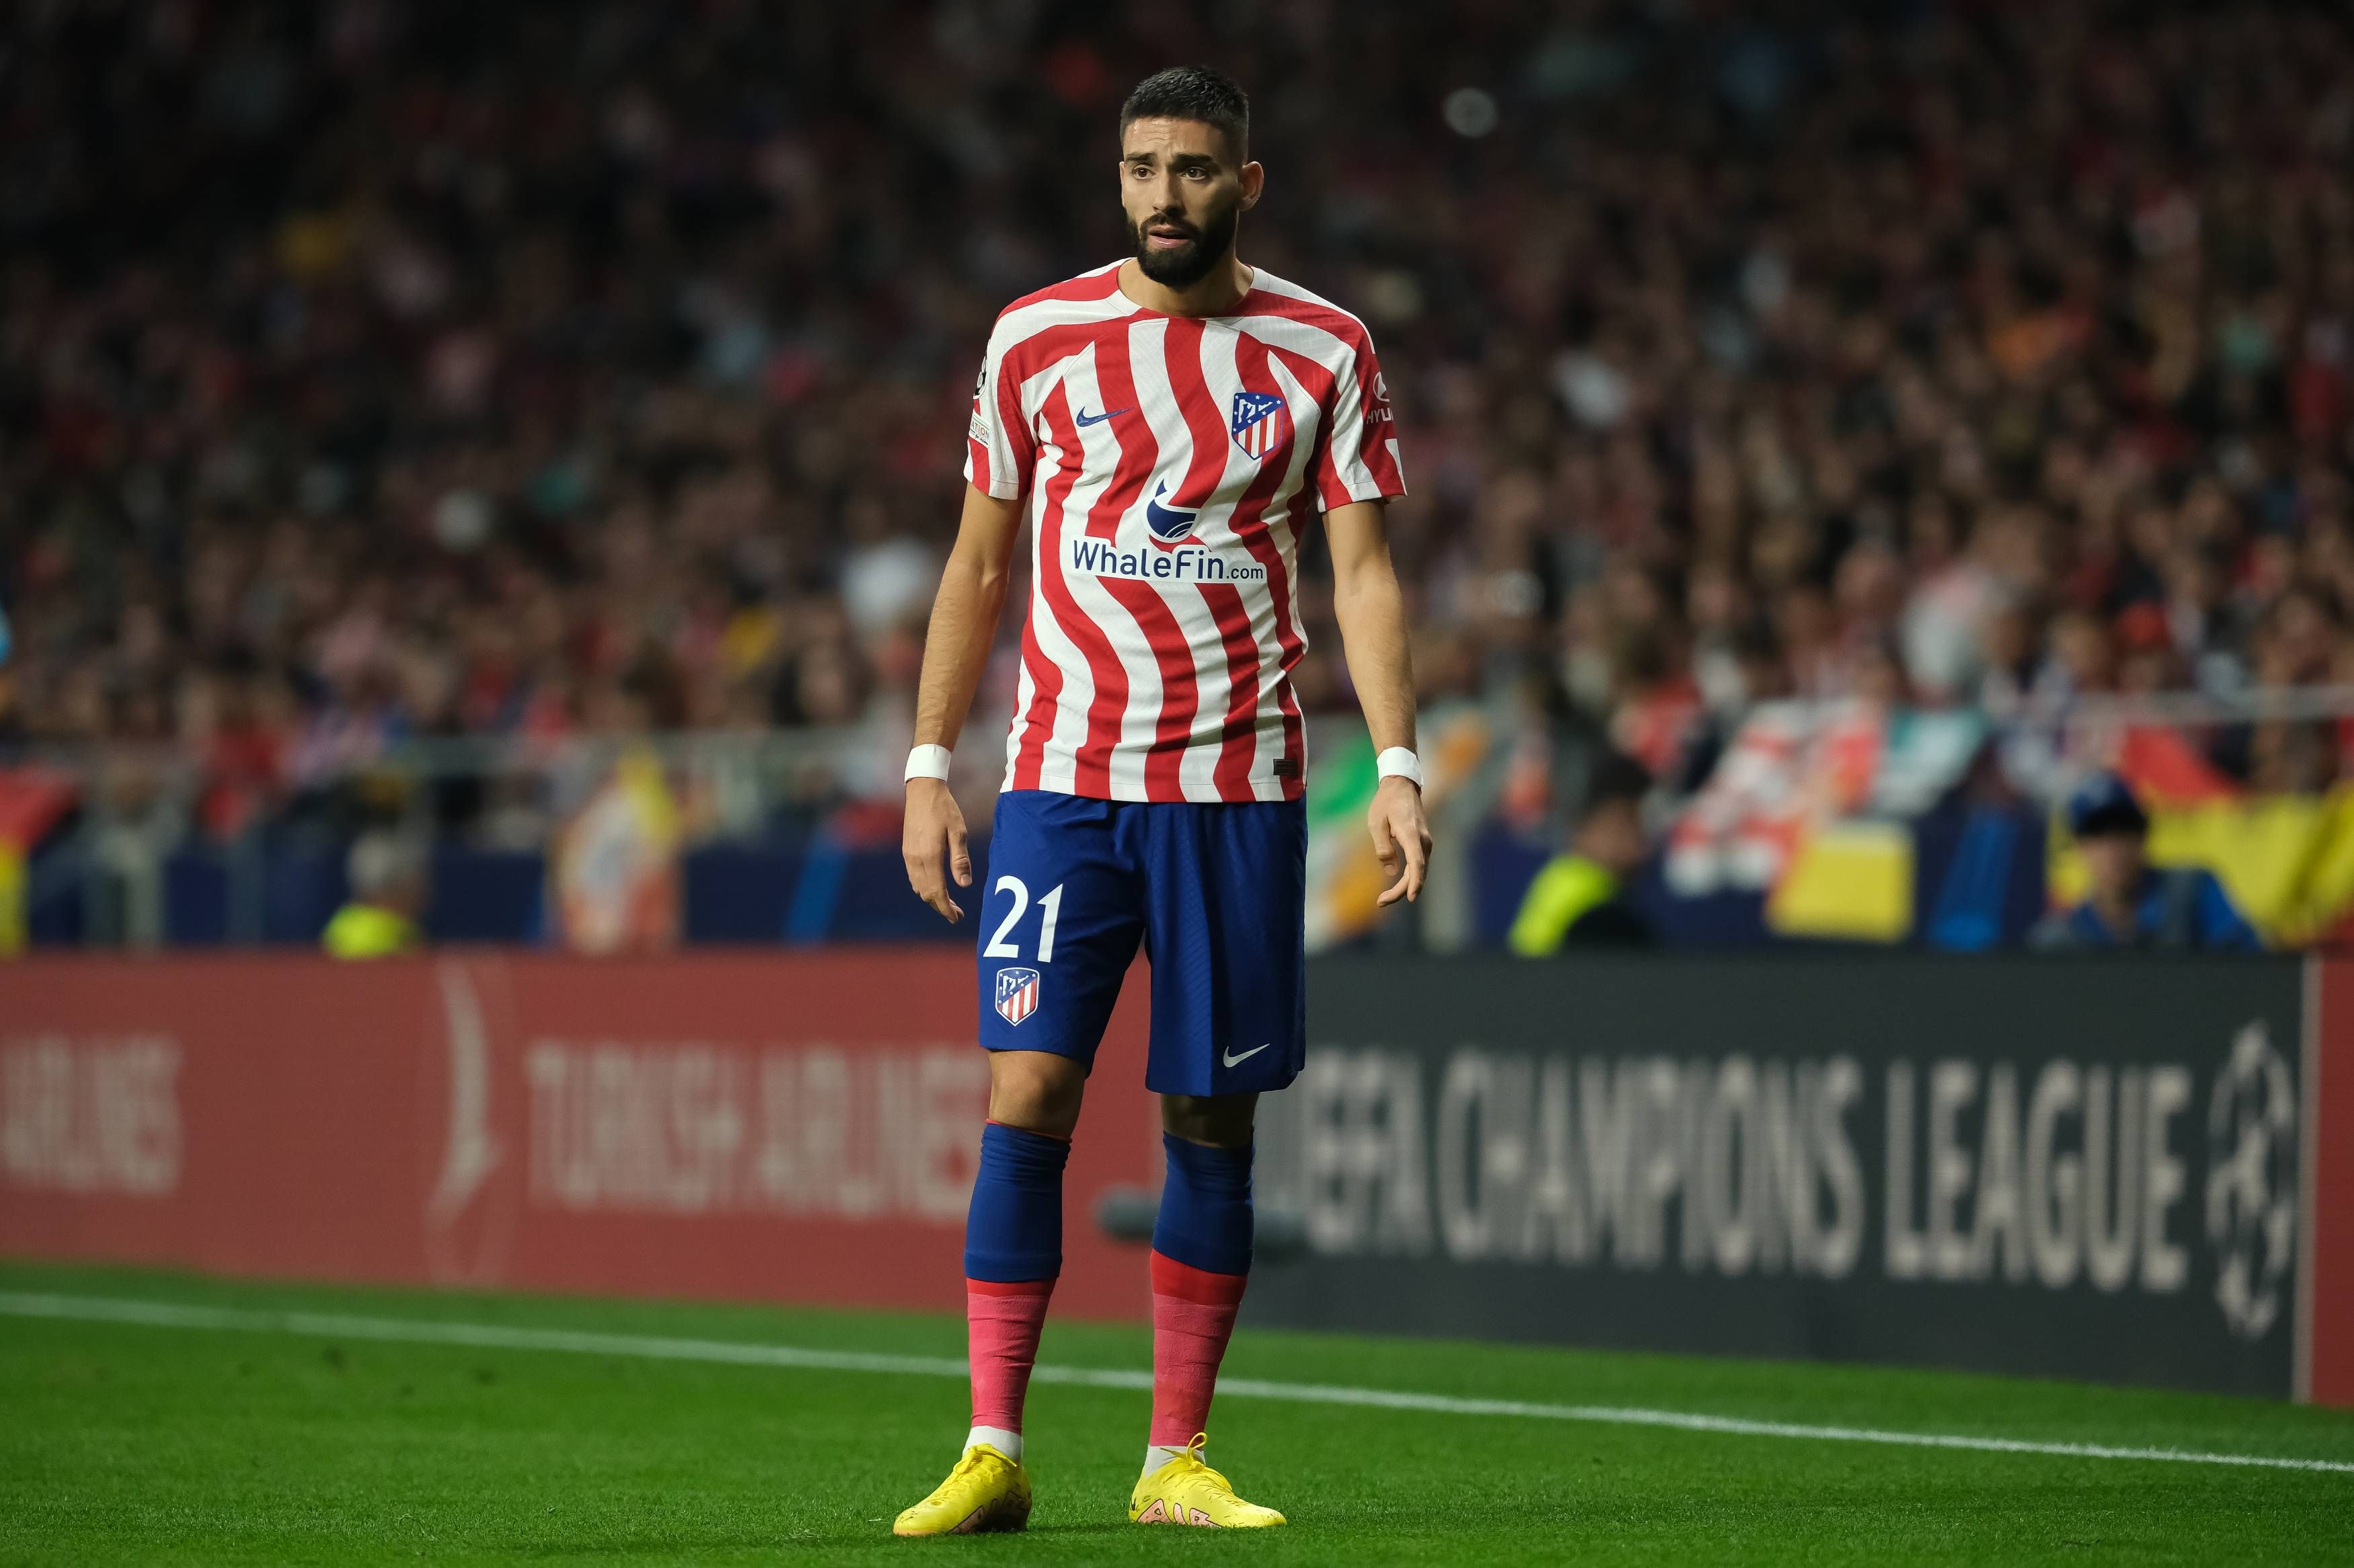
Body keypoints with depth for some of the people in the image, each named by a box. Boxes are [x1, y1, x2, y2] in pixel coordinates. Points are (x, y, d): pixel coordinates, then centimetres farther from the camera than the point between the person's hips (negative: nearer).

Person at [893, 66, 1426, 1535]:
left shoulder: (1323, 352, 3)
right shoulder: (1038, 340, 4)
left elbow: (1364, 572, 3)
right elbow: (978, 564, 10)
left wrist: (1398, 767, -9)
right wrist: (930, 767, 6)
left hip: (1238, 790, 0)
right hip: (1060, 775, 0)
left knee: (1214, 1122, 3)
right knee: (1029, 1093, -10)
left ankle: (1178, 1459, 11)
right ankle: (993, 1453, -7)